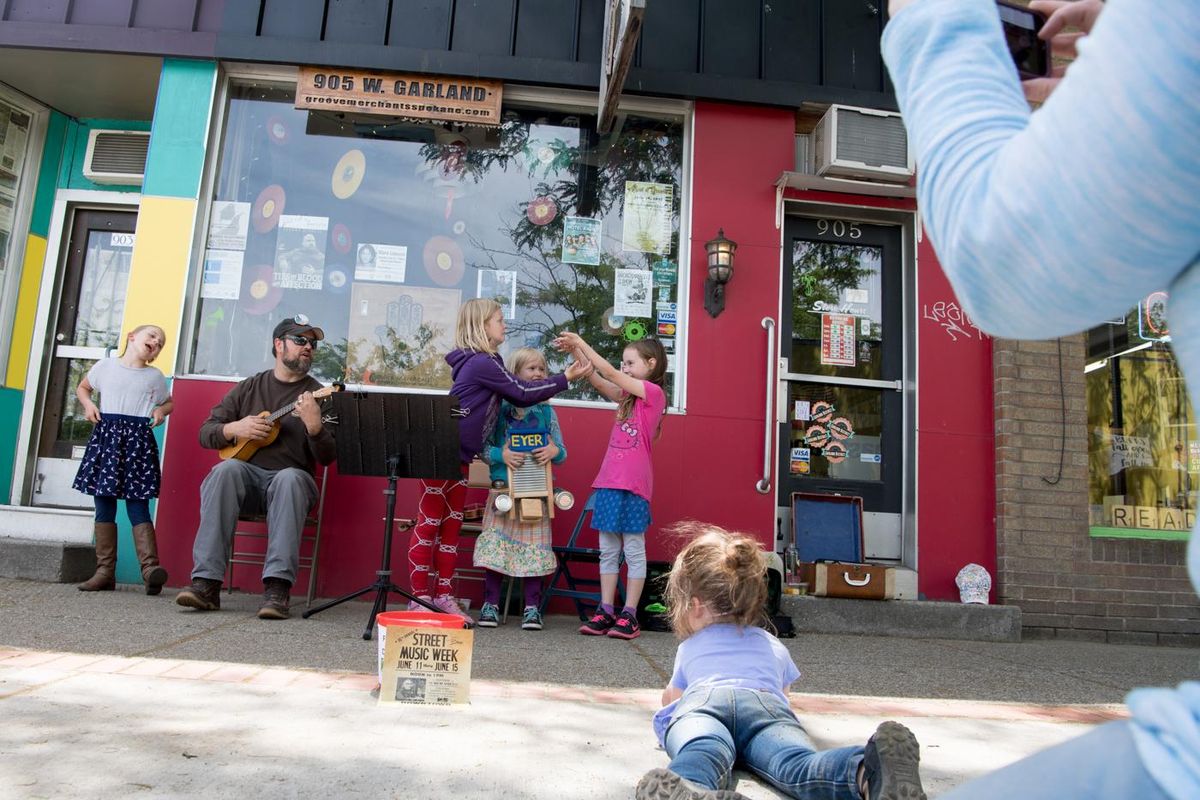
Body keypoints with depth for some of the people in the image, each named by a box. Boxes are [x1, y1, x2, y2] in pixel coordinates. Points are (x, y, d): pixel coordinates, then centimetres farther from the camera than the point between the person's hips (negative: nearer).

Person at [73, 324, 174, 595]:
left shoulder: (155, 376, 12)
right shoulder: (106, 365, 10)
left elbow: (170, 401, 26)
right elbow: (82, 388, 25)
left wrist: (161, 410, 3)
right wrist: (88, 404, 5)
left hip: (138, 438, -1)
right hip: (106, 433, 1)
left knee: (138, 504, -9)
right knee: (104, 504, 2)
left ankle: (150, 567, -15)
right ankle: (105, 571, 7)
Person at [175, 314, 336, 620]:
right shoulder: (249, 388, 14)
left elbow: (327, 458, -5)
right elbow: (205, 433, 15)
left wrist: (314, 425, -24)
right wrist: (234, 429, -7)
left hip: (291, 478, -2)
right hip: (247, 474, 2)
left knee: (290, 478, -36)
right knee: (226, 470, -31)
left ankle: (277, 588, -42)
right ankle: (207, 582, -33)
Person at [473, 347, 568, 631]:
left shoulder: (546, 411, 8)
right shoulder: (499, 407, 1)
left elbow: (561, 452, 8)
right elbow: (483, 447, -2)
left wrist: (554, 451, -15)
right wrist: (501, 455, -21)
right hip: (503, 488, -1)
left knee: (533, 548, 3)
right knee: (495, 544, 0)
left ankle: (532, 607, 12)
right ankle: (490, 604, 11)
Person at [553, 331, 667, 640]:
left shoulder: (654, 392, -5)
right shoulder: (629, 397, 17)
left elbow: (611, 375, -9)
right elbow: (599, 382, 5)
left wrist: (581, 343, -6)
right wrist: (577, 352, -7)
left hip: (633, 485, -8)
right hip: (609, 481, 8)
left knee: (634, 550, 1)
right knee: (608, 550, 9)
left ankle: (629, 615, 6)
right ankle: (605, 612, 14)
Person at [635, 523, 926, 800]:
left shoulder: (689, 648, 39)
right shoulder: (774, 646, 42)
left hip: (703, 699, -1)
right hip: (767, 702, 1)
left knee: (702, 756, -33)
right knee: (798, 762, -28)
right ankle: (867, 770, -61)